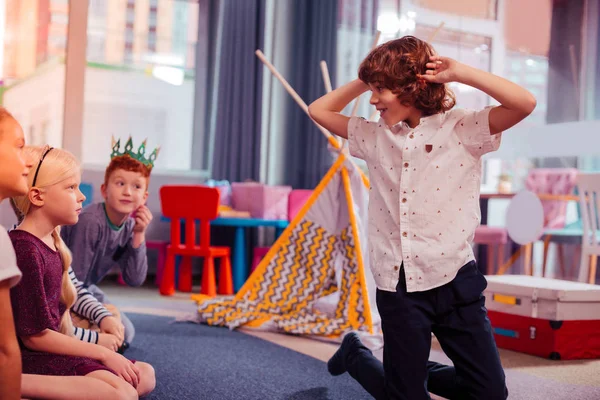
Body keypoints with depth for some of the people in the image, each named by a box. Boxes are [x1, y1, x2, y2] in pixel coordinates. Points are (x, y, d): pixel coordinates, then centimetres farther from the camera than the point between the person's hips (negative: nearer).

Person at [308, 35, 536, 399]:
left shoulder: (461, 128, -6)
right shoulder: (376, 136, 7)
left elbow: (526, 103, -19)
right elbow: (320, 110, 17)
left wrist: (458, 72, -17)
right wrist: (366, 81, 7)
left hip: (455, 281, -1)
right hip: (397, 287, 2)